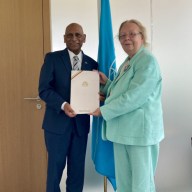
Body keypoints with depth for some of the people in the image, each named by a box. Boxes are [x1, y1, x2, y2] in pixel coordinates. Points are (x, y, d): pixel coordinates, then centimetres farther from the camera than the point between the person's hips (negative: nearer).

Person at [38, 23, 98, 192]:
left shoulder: (92, 63, 7)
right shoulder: (52, 58, -3)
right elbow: (44, 89, -9)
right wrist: (63, 105, -24)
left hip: (81, 123, 3)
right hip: (57, 122, -3)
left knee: (78, 168, 12)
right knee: (55, 167, 9)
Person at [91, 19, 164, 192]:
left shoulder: (148, 61, -13)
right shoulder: (127, 62, 16)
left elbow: (134, 97, -22)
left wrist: (104, 110, -14)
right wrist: (106, 83, 5)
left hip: (140, 130, -9)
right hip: (123, 129, 9)